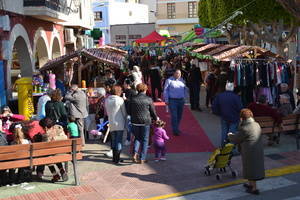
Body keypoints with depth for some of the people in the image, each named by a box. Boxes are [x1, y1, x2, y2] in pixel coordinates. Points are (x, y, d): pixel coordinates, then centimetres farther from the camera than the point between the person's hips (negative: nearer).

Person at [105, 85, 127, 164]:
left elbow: (107, 112, 10)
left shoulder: (107, 100, 3)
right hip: (120, 124, -5)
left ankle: (114, 158, 19)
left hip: (111, 124, 5)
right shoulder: (120, 100, -11)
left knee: (113, 141, 15)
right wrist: (125, 122, 9)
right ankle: (117, 159, 1)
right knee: (119, 141, 1)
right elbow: (124, 112, -4)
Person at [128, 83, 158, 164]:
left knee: (137, 138, 20)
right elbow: (153, 112, -1)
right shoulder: (148, 100, -8)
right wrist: (155, 118, 19)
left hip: (135, 122, 2)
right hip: (146, 122, -2)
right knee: (145, 140, 9)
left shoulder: (133, 99, -1)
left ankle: (135, 153, 0)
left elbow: (129, 112, 6)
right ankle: (142, 159, 10)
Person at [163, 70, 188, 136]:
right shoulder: (169, 80, -3)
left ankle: (176, 128, 27)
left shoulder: (182, 80, 10)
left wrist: (184, 97, 12)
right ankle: (175, 130, -1)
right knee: (174, 116, -7)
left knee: (179, 115, 11)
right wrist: (166, 100, -5)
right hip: (172, 100, -5)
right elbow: (165, 91, -2)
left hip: (181, 100, 5)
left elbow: (185, 89, 21)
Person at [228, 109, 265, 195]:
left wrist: (230, 135, 12)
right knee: (255, 167, 21)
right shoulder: (257, 124, 7)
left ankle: (254, 188, 12)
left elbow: (236, 139, -8)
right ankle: (250, 184, 37)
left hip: (250, 152, -8)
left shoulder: (245, 128, -19)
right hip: (259, 150, 8)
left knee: (251, 168, 4)